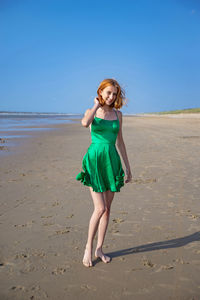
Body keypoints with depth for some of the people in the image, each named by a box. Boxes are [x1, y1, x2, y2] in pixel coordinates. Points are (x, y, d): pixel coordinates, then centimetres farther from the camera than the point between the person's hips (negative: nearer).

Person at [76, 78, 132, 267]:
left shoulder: (118, 114, 10)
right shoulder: (91, 111, 1)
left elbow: (120, 142, 14)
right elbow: (85, 123, -25)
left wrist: (127, 167, 13)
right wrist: (96, 105, -9)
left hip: (112, 161, 4)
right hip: (95, 160, -4)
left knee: (107, 209, 8)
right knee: (100, 208, -9)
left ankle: (99, 249, 23)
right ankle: (88, 248, 12)